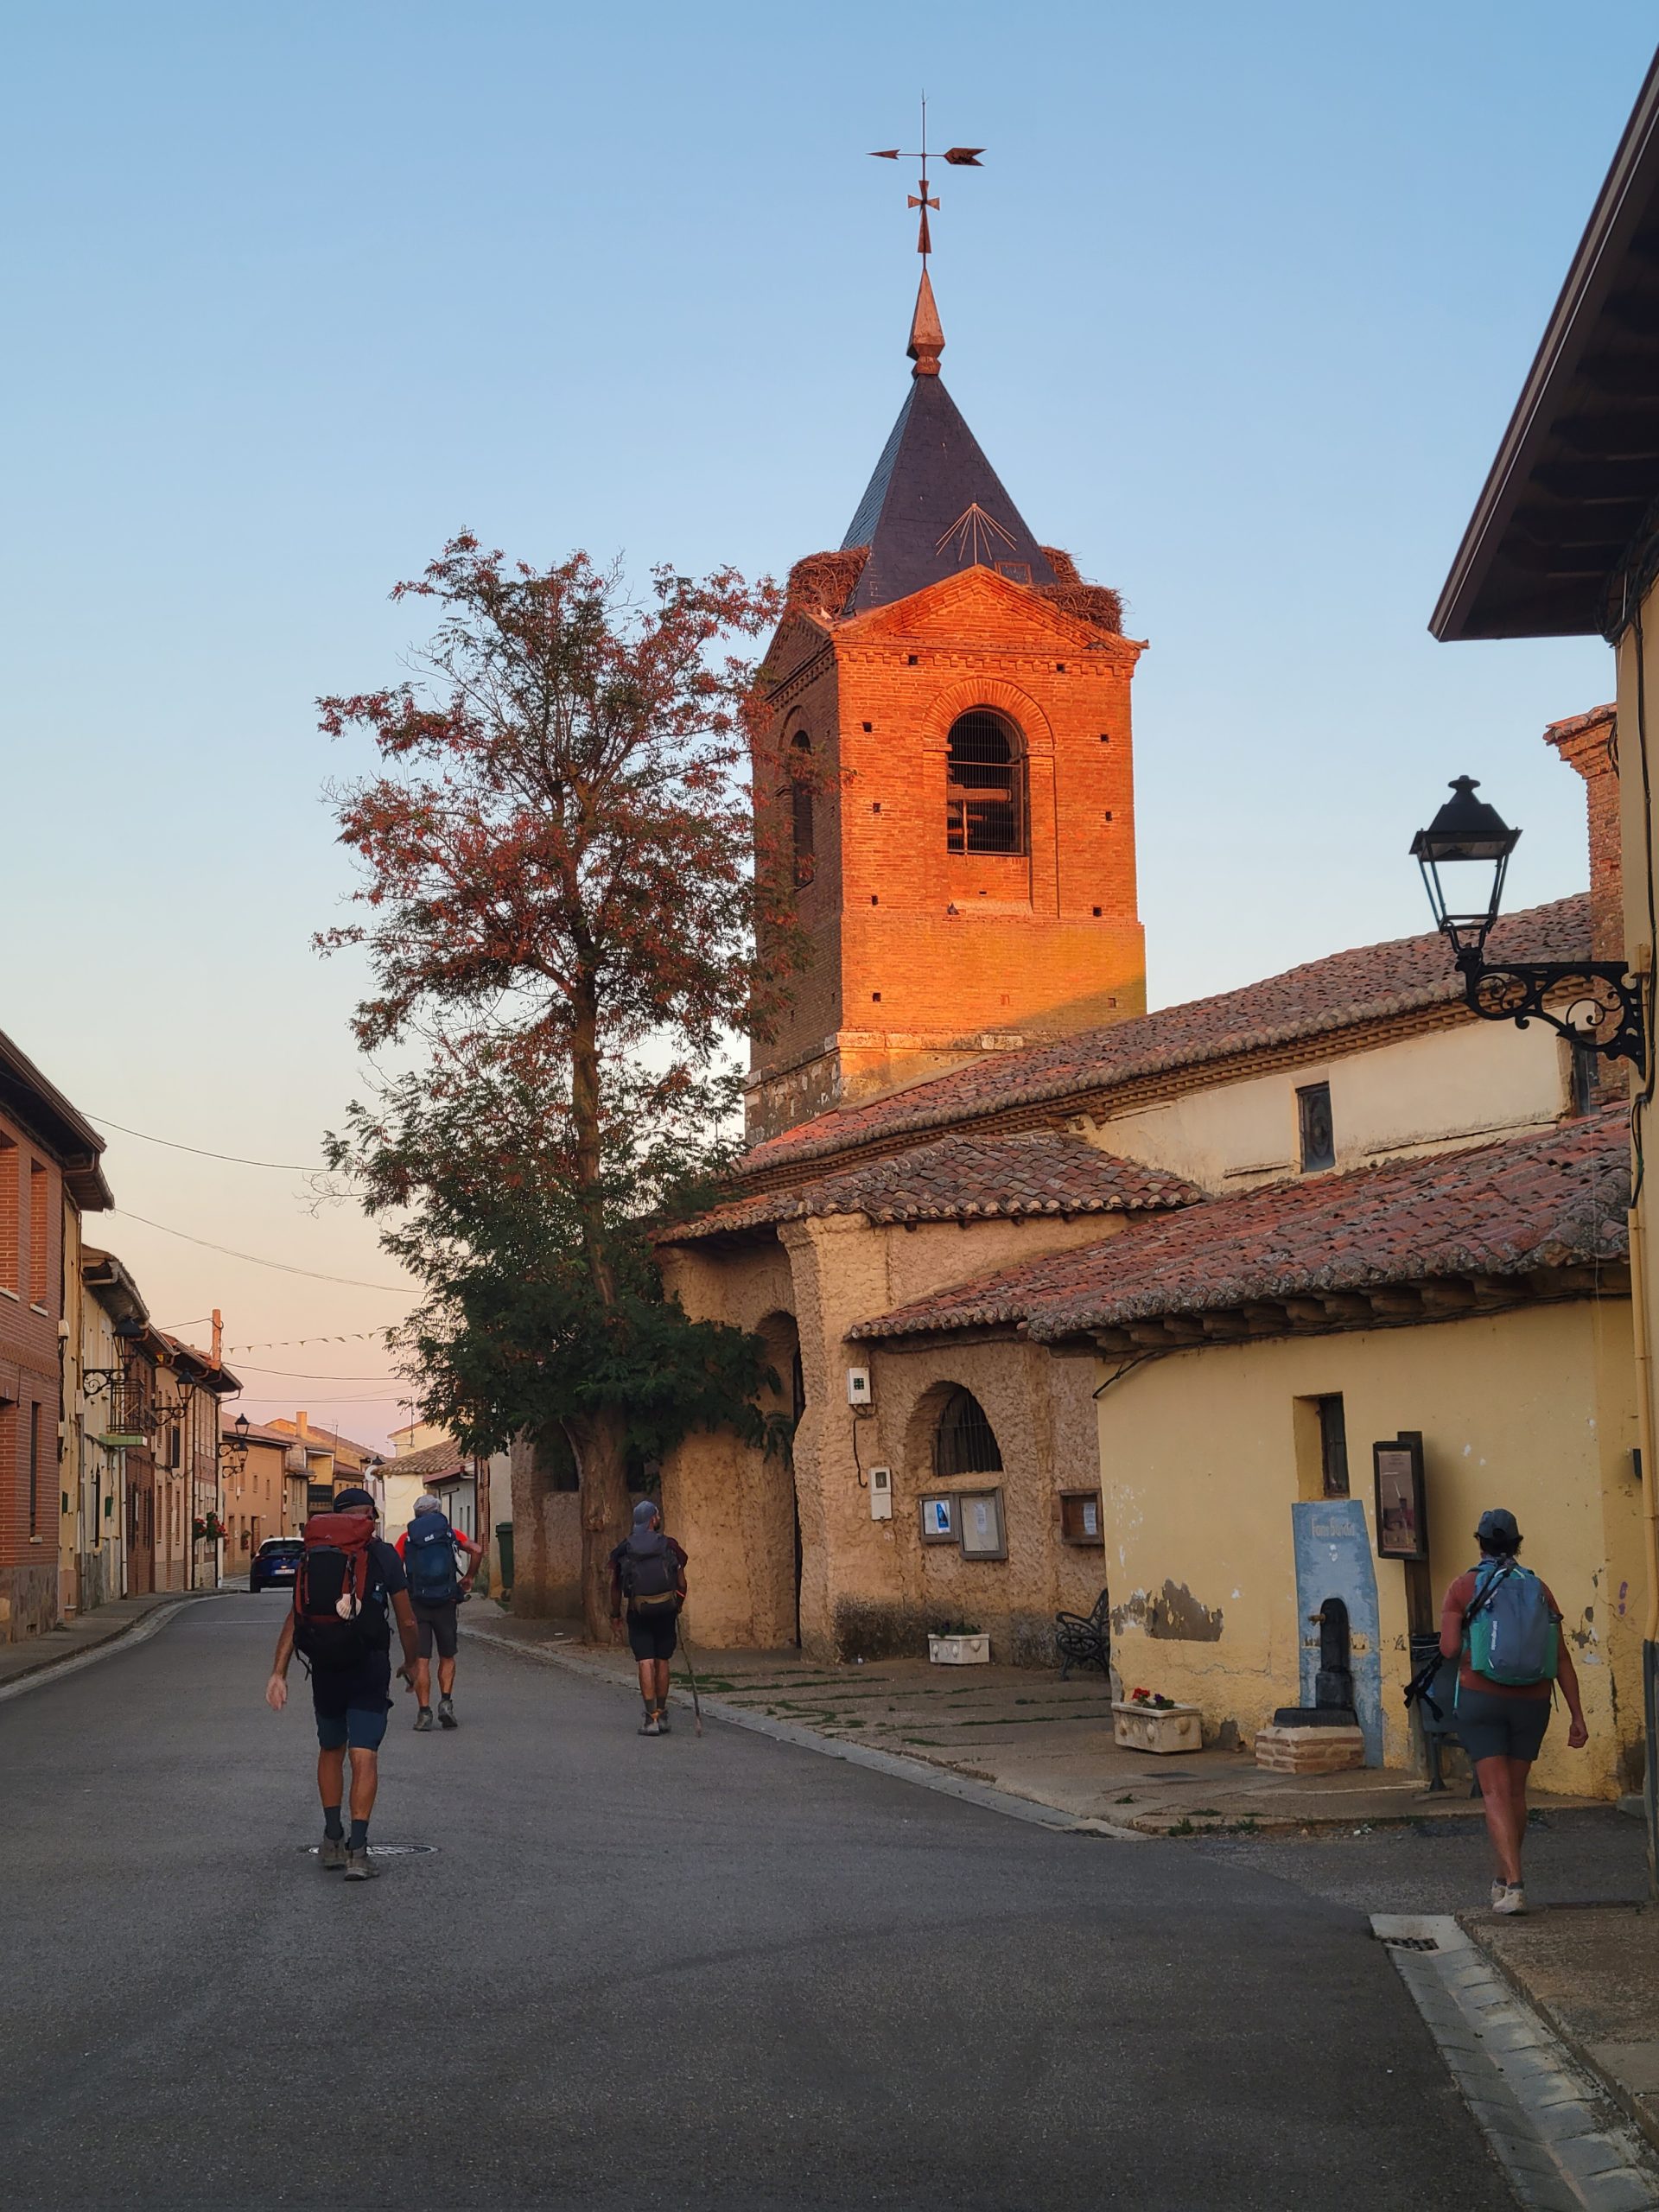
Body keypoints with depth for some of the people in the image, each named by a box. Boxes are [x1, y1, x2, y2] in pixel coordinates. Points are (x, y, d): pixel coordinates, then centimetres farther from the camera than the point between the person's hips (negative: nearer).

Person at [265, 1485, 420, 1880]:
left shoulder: (314, 1555, 8)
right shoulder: (384, 1555, 1)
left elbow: (294, 1619, 2)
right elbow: (407, 1620, 3)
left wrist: (278, 1673, 0)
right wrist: (411, 1663, 19)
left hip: (324, 1668, 3)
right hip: (369, 1668, -3)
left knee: (330, 1750, 20)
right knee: (364, 1756, -3)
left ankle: (332, 1840, 22)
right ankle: (357, 1848, -11)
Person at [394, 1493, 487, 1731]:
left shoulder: (407, 1537, 5)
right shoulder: (450, 1533, 6)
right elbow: (477, 1550, -7)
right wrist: (469, 1577, 5)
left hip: (416, 1604, -1)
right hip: (446, 1603, 1)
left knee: (420, 1660, 2)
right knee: (447, 1657, 15)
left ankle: (424, 1712, -4)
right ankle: (446, 1701, -2)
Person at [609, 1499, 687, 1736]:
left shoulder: (623, 1549, 1)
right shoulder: (669, 1546, -2)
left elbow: (615, 1585, 5)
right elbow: (681, 1583, 0)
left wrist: (615, 1616, 14)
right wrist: (678, 1606, 16)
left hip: (639, 1612, 0)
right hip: (666, 1611, 0)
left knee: (646, 1663, -3)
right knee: (662, 1661, 12)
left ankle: (651, 1718, -10)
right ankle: (661, 1714, 19)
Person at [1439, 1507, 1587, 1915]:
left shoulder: (1465, 1586, -4)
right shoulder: (1539, 1589, 5)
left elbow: (1449, 1649, -13)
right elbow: (1562, 1657, 1)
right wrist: (1577, 1717, 1)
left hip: (1481, 1700, -3)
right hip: (1531, 1702, 3)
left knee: (1496, 1794, -5)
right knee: (1516, 1792, 17)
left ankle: (1513, 1885, -19)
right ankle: (1505, 1878, 30)